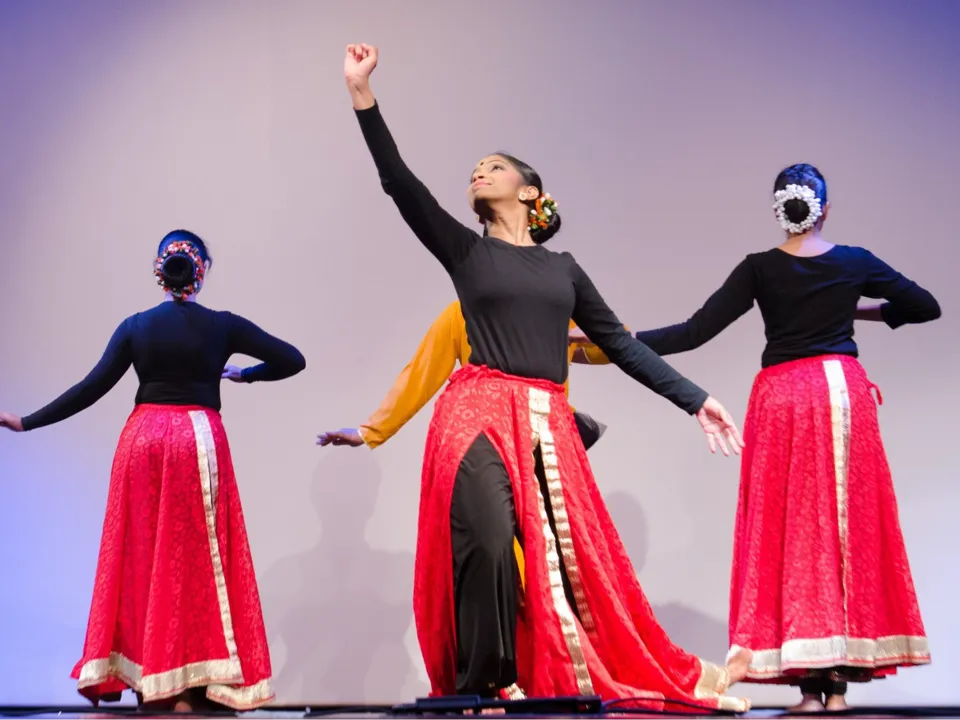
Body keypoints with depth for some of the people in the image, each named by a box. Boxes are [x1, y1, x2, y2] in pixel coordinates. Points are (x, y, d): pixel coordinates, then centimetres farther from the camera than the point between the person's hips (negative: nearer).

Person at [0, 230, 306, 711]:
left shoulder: (135, 326, 3)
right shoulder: (221, 325, 0)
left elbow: (91, 388, 1)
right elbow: (293, 360, 1)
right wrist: (242, 375, 16)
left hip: (142, 440, 2)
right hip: (200, 441, -2)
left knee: (142, 559, 9)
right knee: (197, 561, 2)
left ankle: (147, 678, 10)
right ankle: (188, 685, -3)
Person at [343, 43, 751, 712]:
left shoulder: (563, 268, 19)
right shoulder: (465, 250, 11)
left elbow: (622, 344, 18)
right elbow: (401, 184, 0)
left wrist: (696, 400, 13)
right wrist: (363, 95, -9)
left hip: (549, 427, 3)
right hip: (480, 418, -3)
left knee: (574, 555, 4)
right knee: (490, 546, -22)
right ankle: (482, 687, -14)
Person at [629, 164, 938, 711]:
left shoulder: (760, 270, -2)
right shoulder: (855, 263, 2)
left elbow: (696, 332, -6)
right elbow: (927, 307, 11)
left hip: (780, 398, -1)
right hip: (843, 390, 1)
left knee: (786, 532, 3)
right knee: (847, 529, 5)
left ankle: (807, 678, -3)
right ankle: (839, 676, 1)